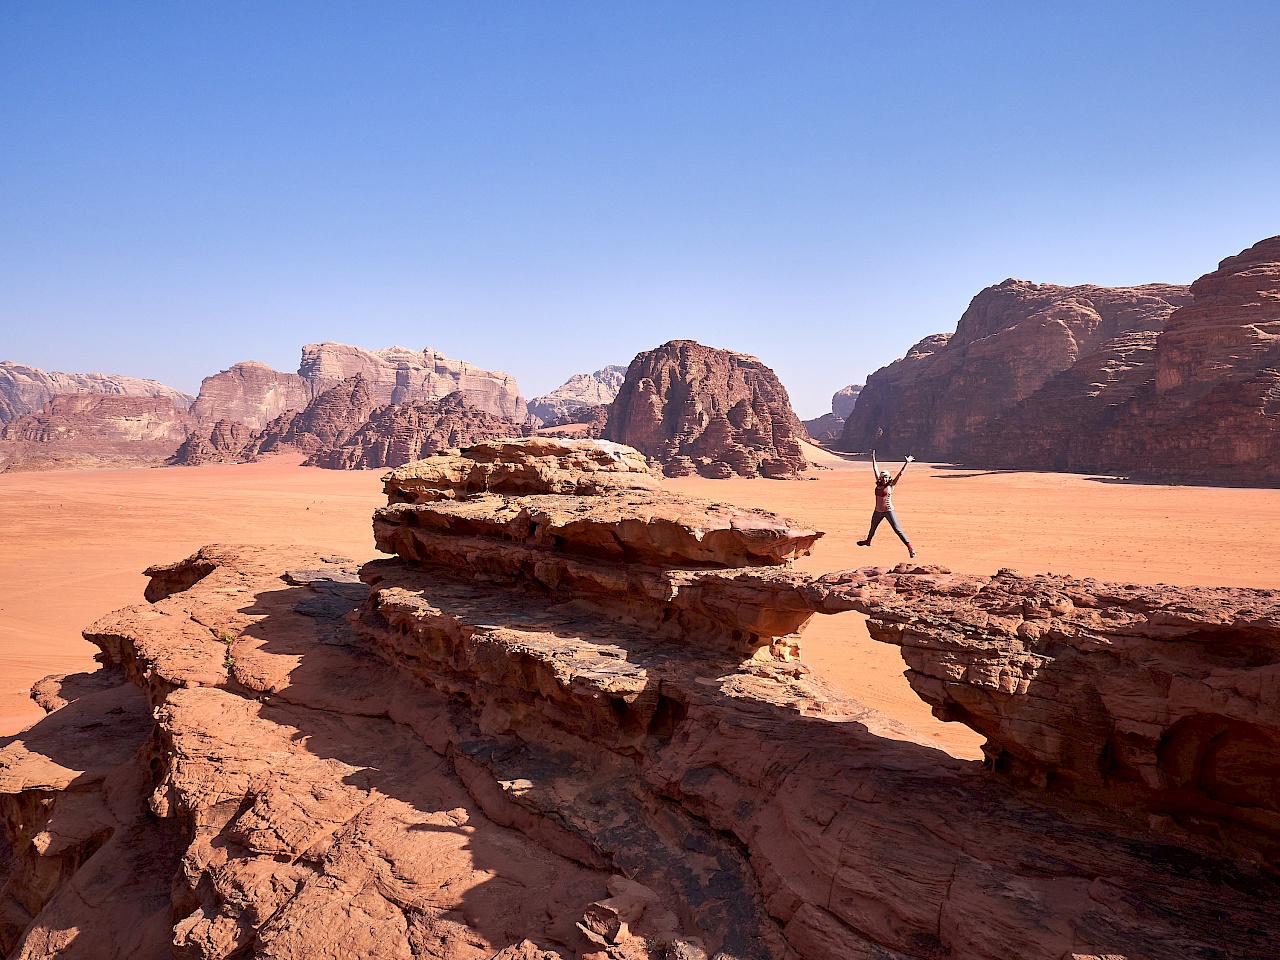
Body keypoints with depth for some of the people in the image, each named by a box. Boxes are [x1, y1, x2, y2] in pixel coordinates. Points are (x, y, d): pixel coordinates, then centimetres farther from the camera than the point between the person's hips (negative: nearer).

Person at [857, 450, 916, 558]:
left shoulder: (891, 485, -8)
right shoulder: (879, 484, 3)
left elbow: (900, 474, -10)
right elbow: (875, 470, 11)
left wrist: (906, 463, -14)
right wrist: (873, 458, 18)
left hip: (888, 511, -6)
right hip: (878, 511, 6)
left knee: (897, 530, -10)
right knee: (872, 528, 26)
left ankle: (910, 548, -10)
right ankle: (868, 541, 51)